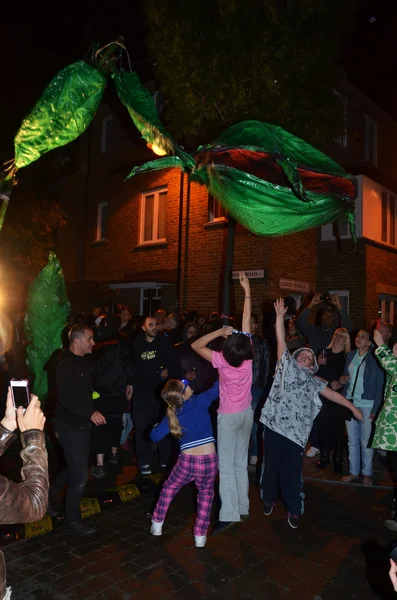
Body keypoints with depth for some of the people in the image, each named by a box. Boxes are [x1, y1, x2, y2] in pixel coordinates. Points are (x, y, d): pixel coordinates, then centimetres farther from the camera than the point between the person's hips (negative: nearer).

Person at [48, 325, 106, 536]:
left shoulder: (82, 362, 7)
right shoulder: (66, 365, -22)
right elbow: (65, 398, -30)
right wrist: (91, 412, -33)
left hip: (80, 423, 9)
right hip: (69, 425, -9)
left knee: (75, 468, 22)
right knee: (79, 474, 0)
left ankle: (50, 494, 42)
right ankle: (72, 522, 16)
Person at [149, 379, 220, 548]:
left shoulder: (172, 416, 2)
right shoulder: (200, 402, -5)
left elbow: (155, 436, 5)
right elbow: (217, 388, 4)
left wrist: (158, 425, 25)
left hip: (187, 462, 1)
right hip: (209, 461, -1)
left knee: (169, 488, 30)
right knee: (206, 493, 28)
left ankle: (157, 525, 38)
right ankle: (200, 536, 25)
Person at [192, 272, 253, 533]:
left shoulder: (222, 361, -22)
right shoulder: (249, 356, -12)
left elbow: (196, 345, -14)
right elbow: (246, 322, -8)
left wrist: (217, 332, -20)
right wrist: (248, 291, -4)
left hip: (229, 416, -5)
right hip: (247, 413, 5)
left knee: (226, 465, 0)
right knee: (241, 462, 15)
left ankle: (229, 513, -3)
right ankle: (242, 507, 23)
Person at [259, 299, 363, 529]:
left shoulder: (314, 382, 21)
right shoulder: (286, 365, 14)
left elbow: (333, 394, 20)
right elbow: (281, 340, 7)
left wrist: (353, 407, 17)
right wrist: (280, 316, 1)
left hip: (296, 431, 1)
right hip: (274, 424, -1)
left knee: (292, 472, 5)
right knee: (271, 465, 11)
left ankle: (293, 510, 21)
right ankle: (268, 499, 32)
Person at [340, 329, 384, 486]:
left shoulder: (375, 359, -7)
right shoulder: (350, 355, 8)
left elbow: (380, 386, -8)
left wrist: (375, 409, -13)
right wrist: (343, 380, -3)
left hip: (367, 405, -5)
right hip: (350, 402, 5)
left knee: (366, 441, 4)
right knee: (352, 440, 11)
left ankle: (367, 473, 19)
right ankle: (353, 472, 22)